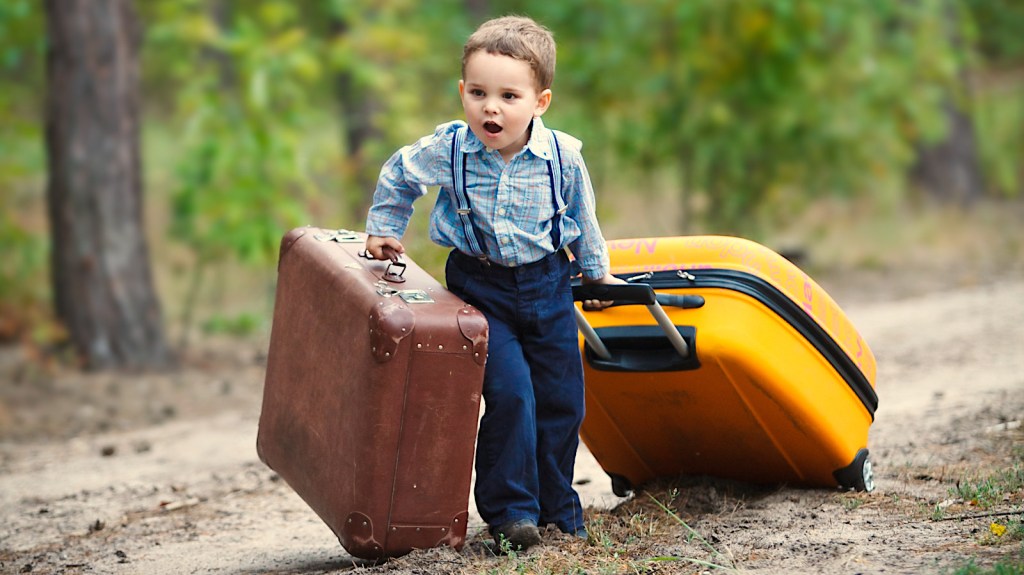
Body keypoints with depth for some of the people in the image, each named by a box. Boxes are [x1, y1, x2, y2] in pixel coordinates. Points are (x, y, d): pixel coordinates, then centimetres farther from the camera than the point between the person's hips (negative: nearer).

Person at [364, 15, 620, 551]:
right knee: (509, 392, -15)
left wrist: (598, 273, 18)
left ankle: (556, 508, 24)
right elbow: (397, 175, 7)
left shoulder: (563, 156, -12)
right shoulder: (446, 150, -15)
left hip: (547, 285, 2)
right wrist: (384, 230, 15)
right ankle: (510, 509, -3)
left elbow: (582, 219, 7)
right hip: (480, 287, -2)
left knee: (561, 398, 7)